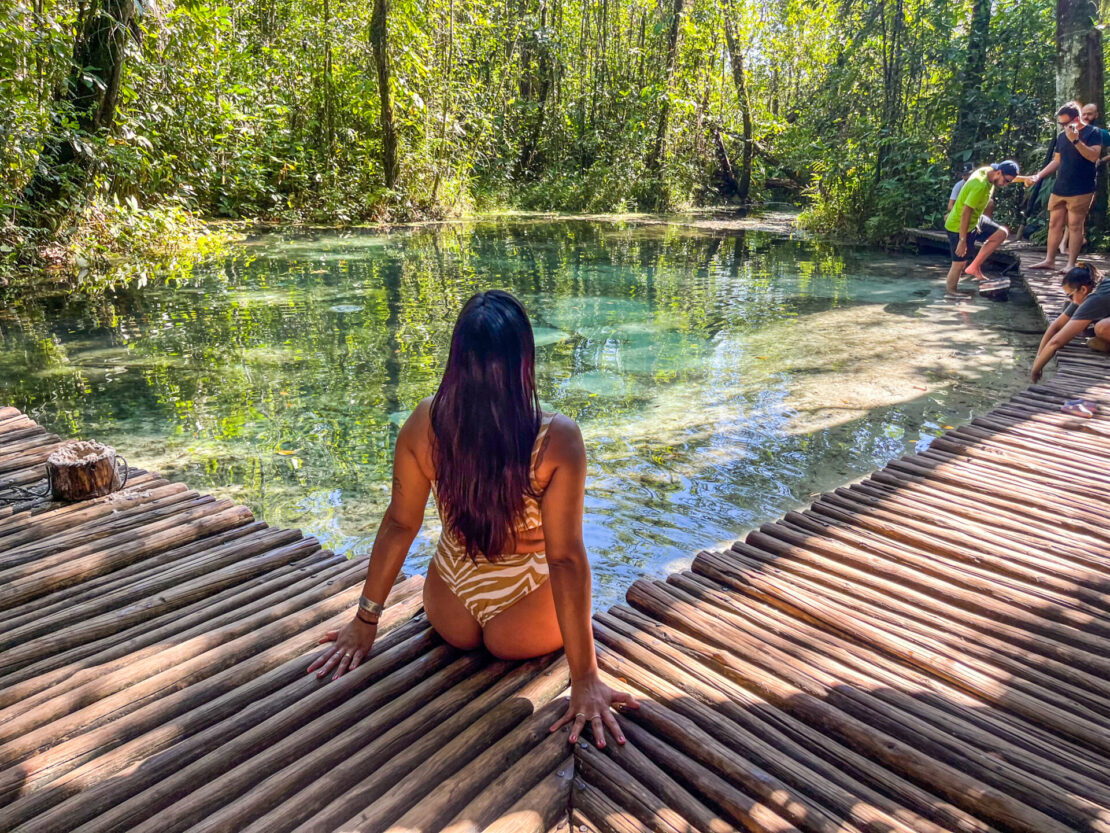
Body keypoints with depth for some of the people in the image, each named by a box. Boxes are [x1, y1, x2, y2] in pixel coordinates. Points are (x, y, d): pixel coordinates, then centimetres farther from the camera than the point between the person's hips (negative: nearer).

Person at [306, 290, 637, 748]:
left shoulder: (424, 424, -19)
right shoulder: (557, 439, -28)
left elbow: (400, 524, -9)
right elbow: (566, 557, -25)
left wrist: (365, 620, 6)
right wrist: (585, 678, -17)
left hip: (453, 619, 4)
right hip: (521, 634, -3)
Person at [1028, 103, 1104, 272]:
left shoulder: (1093, 132, -5)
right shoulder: (1062, 136, 13)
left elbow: (1094, 156, -18)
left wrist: (1076, 140, -26)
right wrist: (1038, 175, 10)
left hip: (1081, 191, -6)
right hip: (1059, 189, 6)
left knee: (1075, 226, -5)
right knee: (1054, 224, 6)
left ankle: (1071, 265, -4)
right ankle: (1049, 260, 12)